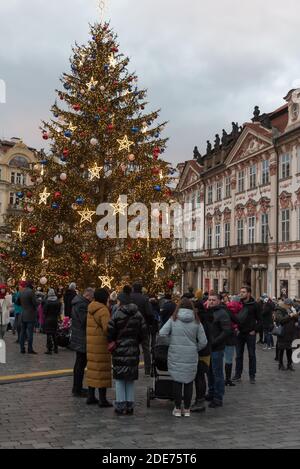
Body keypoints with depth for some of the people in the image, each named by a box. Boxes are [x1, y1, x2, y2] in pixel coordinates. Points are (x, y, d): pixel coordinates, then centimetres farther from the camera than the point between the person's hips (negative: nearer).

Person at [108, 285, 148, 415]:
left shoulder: (117, 315, -10)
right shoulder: (138, 315, 2)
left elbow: (110, 333, -9)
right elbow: (144, 333, 2)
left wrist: (113, 342, 9)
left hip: (119, 351, -4)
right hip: (133, 351, 4)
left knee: (120, 379, 4)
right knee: (131, 380, 12)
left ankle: (121, 406, 5)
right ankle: (130, 406, 15)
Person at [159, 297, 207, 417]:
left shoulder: (173, 319, -1)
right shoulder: (196, 322, 1)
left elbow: (161, 333, -8)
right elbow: (203, 342, -2)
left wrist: (169, 344, 8)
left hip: (175, 355, 0)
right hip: (191, 356, 1)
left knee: (177, 381, 8)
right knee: (189, 381, 10)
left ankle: (177, 408, 13)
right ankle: (187, 409, 16)